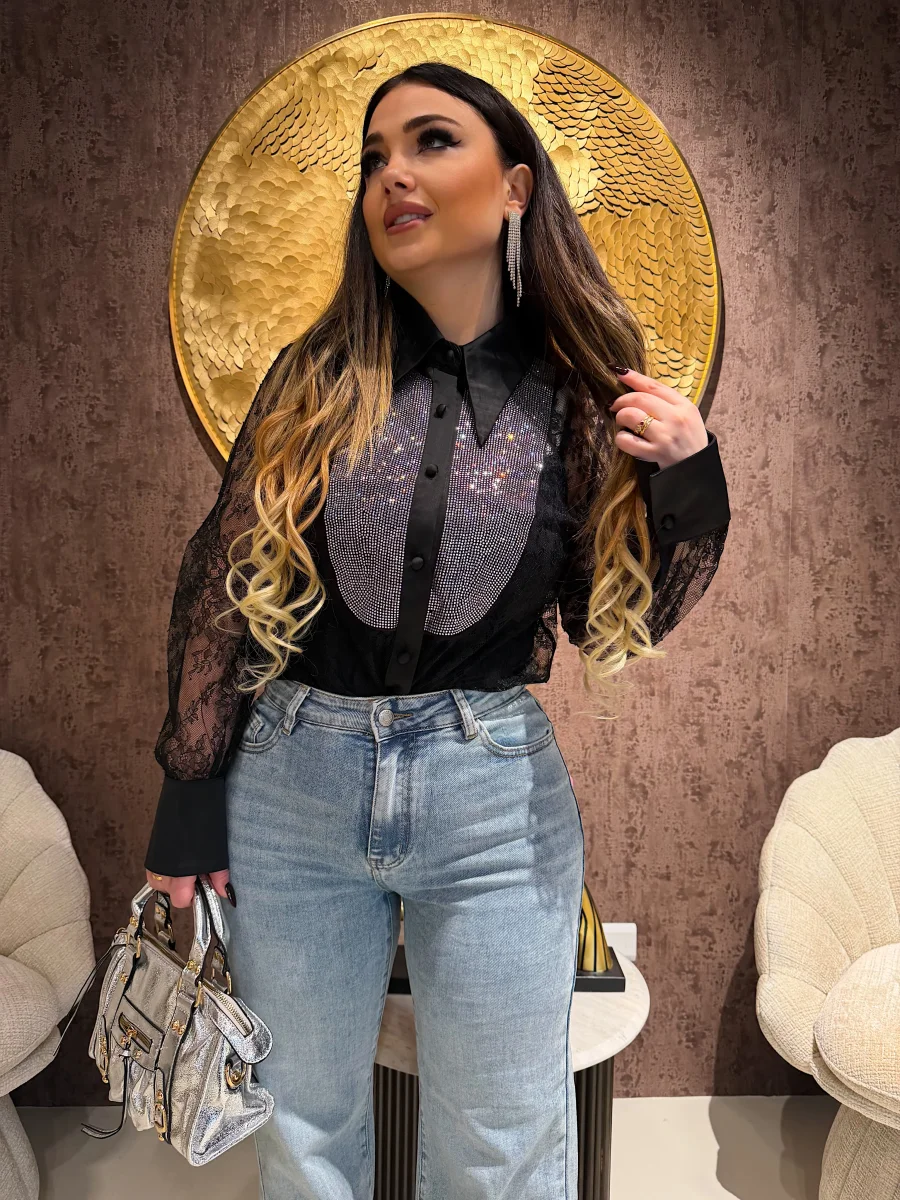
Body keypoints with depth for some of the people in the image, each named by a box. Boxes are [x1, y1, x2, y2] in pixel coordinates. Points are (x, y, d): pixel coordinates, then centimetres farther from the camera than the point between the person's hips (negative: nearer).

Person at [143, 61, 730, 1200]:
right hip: (290, 783, 1)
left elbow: (613, 624, 1)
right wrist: (189, 801, 1)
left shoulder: (580, 399, -2)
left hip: (497, 802, 0)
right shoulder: (314, 378, -1)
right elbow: (220, 585, 1)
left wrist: (687, 480, -14)